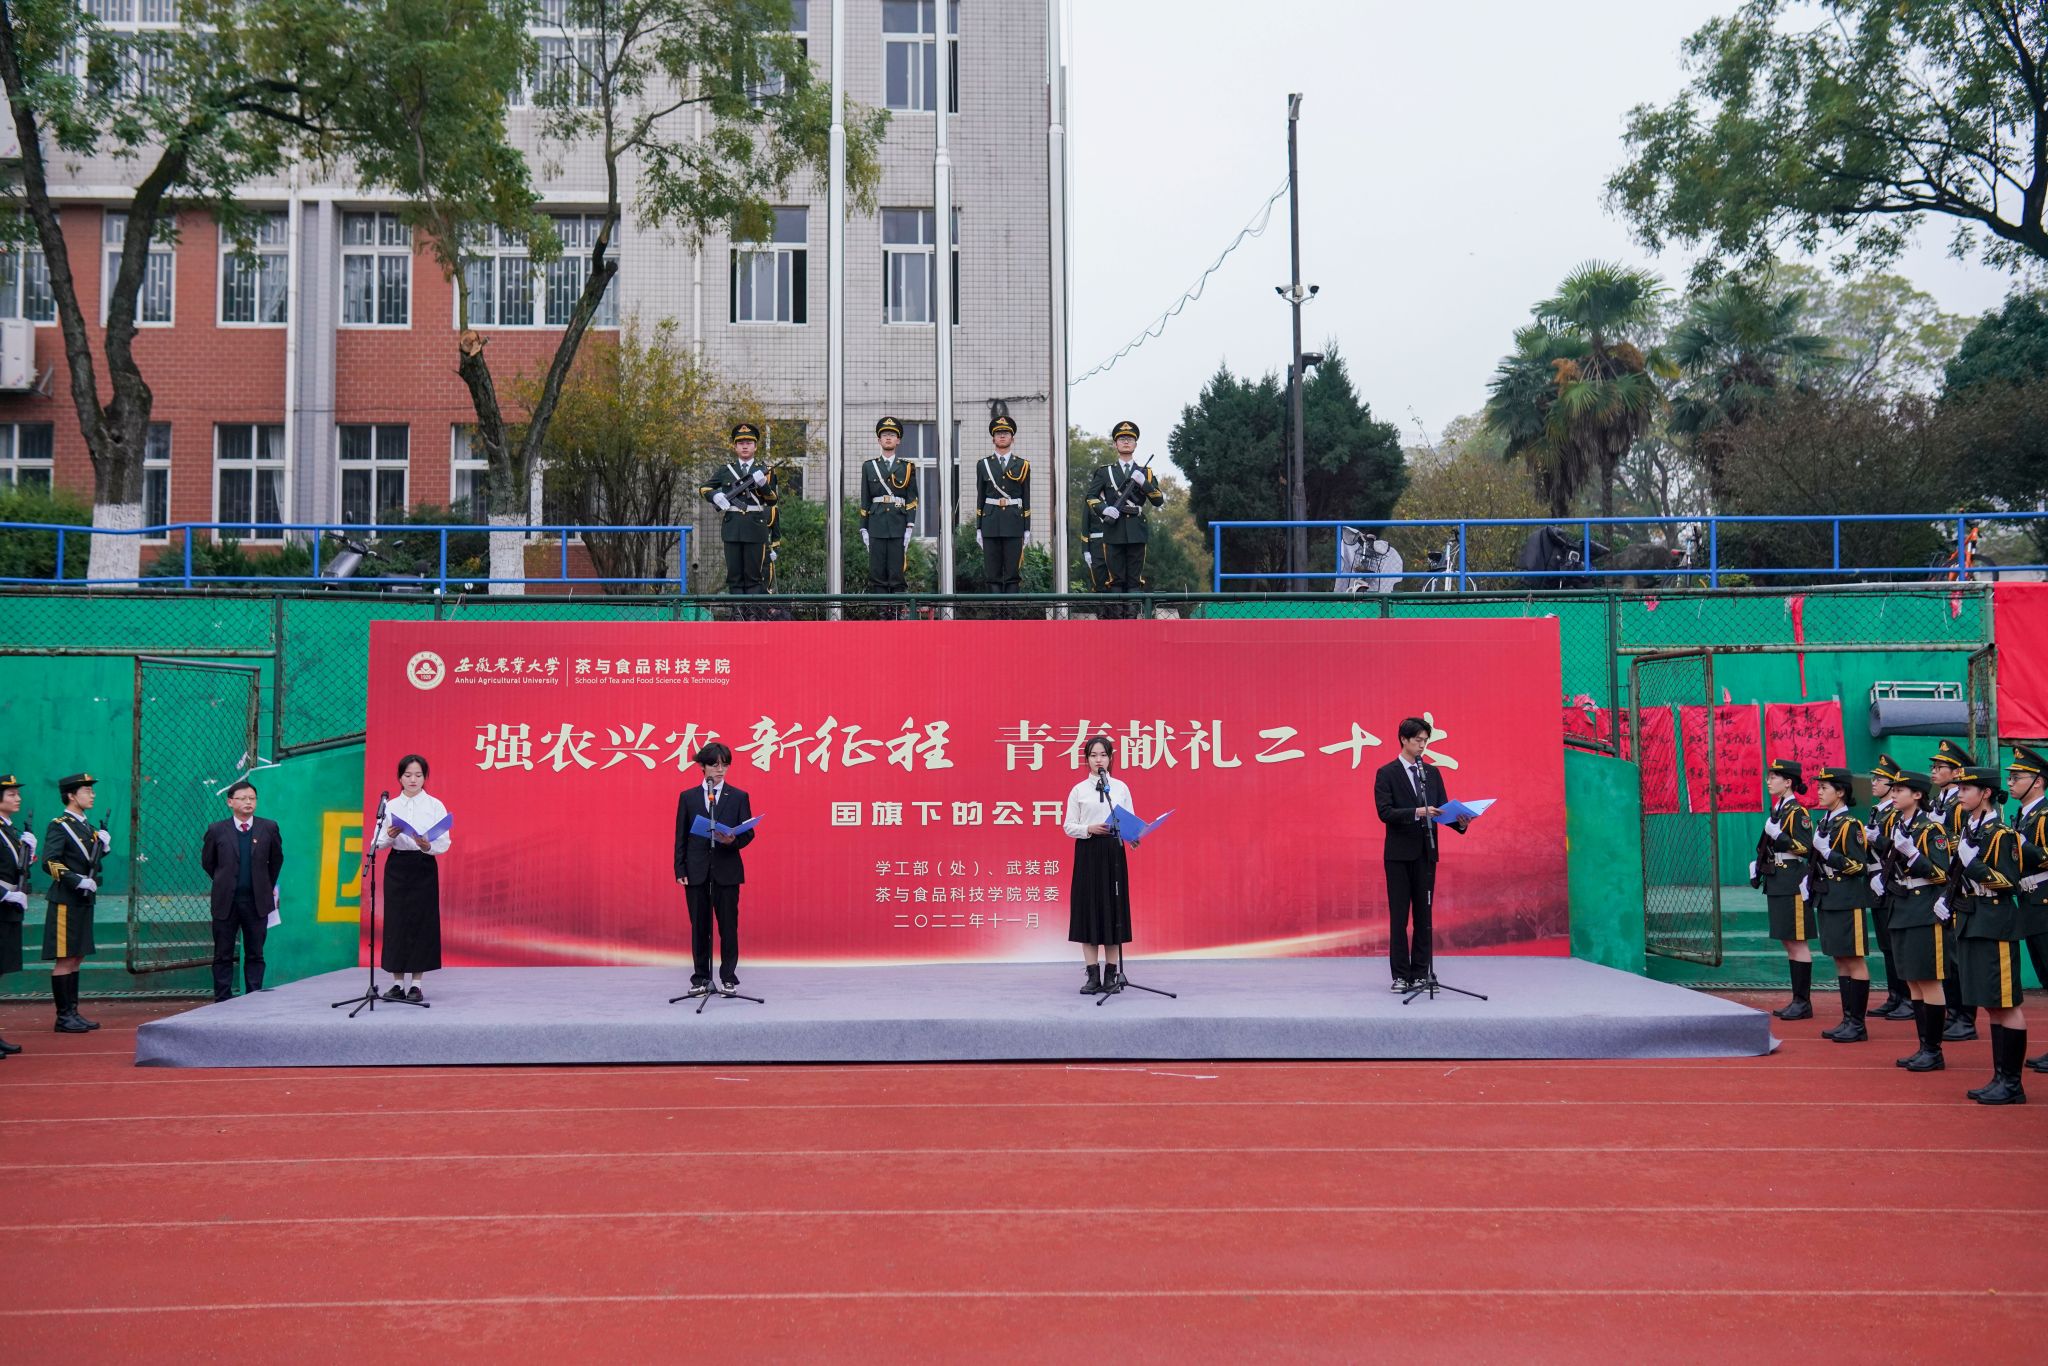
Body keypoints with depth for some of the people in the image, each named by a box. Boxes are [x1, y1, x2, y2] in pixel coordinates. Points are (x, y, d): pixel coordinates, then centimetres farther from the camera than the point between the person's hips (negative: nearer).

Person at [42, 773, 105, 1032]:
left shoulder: (87, 826, 16)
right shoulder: (59, 826, -10)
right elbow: (50, 863, -19)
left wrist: (103, 846, 4)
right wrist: (78, 881, -25)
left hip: (84, 902, 9)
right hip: (65, 902, -9)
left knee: (76, 959, 12)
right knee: (64, 960, -4)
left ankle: (73, 1013, 18)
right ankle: (63, 1017, 1)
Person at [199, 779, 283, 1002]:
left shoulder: (269, 828, 2)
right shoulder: (217, 830, 0)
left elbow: (276, 860, 15)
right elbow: (207, 862, 12)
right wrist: (225, 883, 12)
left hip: (257, 901, 0)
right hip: (226, 902, 0)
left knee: (255, 955, 4)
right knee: (223, 956, 4)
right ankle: (222, 1002, 10)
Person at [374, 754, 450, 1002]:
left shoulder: (435, 806, 1)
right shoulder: (391, 806, 6)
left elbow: (444, 844, -4)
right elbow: (378, 843, 4)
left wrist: (427, 846, -23)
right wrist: (389, 836, -16)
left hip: (424, 868, -2)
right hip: (396, 867, 2)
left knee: (421, 922, -2)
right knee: (396, 922, 1)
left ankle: (417, 984, 4)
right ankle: (398, 983, 8)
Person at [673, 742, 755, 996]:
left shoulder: (739, 797, 5)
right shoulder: (688, 797, 7)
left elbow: (749, 833, 2)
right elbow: (681, 835, 6)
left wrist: (733, 840, -19)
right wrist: (680, 869, -1)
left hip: (727, 870, -1)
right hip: (696, 870, 1)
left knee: (728, 926, 1)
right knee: (699, 927, 5)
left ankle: (728, 978, 9)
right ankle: (700, 978, 13)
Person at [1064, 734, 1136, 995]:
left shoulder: (1120, 787, 7)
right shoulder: (1078, 790, 4)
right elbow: (1069, 827, 2)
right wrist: (1090, 829, -16)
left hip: (1113, 852, 1)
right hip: (1088, 852, -1)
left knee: (1113, 910, 2)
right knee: (1089, 910, -1)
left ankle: (1111, 975, 9)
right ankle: (1093, 976, 5)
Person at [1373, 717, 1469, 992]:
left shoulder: (1432, 773, 12)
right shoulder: (1386, 773, -3)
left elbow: (1442, 807, 9)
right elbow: (1385, 812, -13)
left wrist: (1459, 821, -12)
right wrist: (1417, 812, -25)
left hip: (1426, 852, 4)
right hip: (1399, 853, -4)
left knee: (1423, 914, 6)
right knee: (1399, 916, -1)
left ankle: (1420, 973, 12)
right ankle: (1401, 975, 3)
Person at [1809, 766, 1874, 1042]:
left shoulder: (1850, 824, -12)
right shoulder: (1823, 822, 14)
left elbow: (1859, 865, -15)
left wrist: (1827, 852, -22)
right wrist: (1811, 886, 17)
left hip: (1848, 900, -9)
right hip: (1828, 899, 9)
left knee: (1854, 960, -3)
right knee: (1840, 960, 12)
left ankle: (1858, 1024, 2)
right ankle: (1848, 1019, 18)